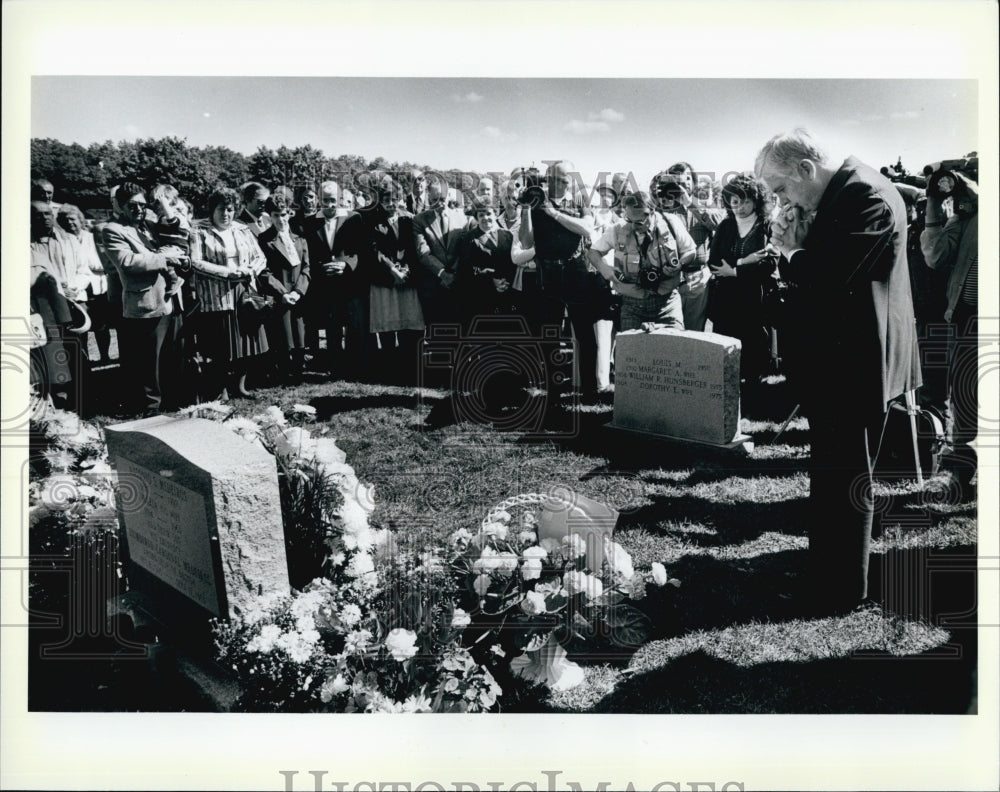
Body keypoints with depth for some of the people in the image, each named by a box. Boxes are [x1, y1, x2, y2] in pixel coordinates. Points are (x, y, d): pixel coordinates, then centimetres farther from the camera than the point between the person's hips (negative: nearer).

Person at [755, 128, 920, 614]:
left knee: (843, 478, 0)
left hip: (855, 361, -10)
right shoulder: (837, 196, 10)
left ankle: (842, 592, 13)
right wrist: (795, 246, -4)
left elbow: (827, 277, -28)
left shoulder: (865, 195, -19)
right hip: (840, 356, 10)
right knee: (835, 470, 20)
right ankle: (833, 570, 36)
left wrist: (791, 250, -11)